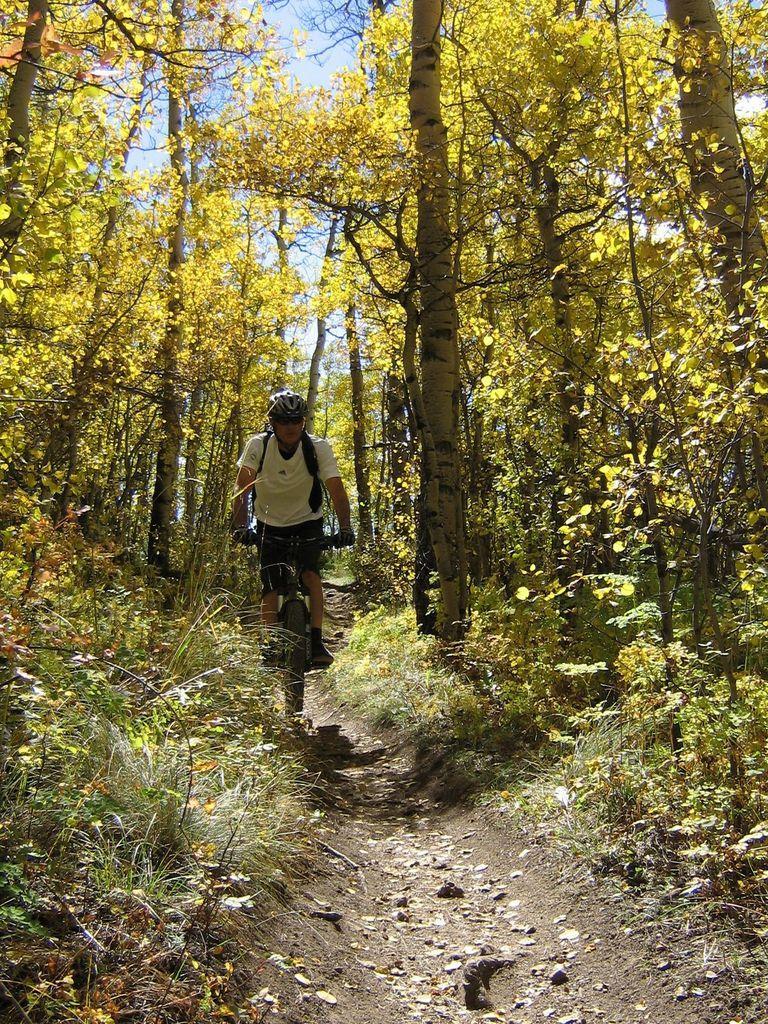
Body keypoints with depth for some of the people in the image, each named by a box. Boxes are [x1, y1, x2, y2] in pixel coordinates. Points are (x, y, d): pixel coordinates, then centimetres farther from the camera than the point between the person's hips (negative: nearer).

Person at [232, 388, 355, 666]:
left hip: (307, 522, -1)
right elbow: (242, 487, -23)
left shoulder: (318, 447, -18)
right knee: (271, 588, -10)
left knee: (310, 573, -24)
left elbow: (336, 489, -23)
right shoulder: (258, 445, -17)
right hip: (270, 526, 1)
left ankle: (317, 643, -19)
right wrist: (240, 525, -38)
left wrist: (345, 527, -38)